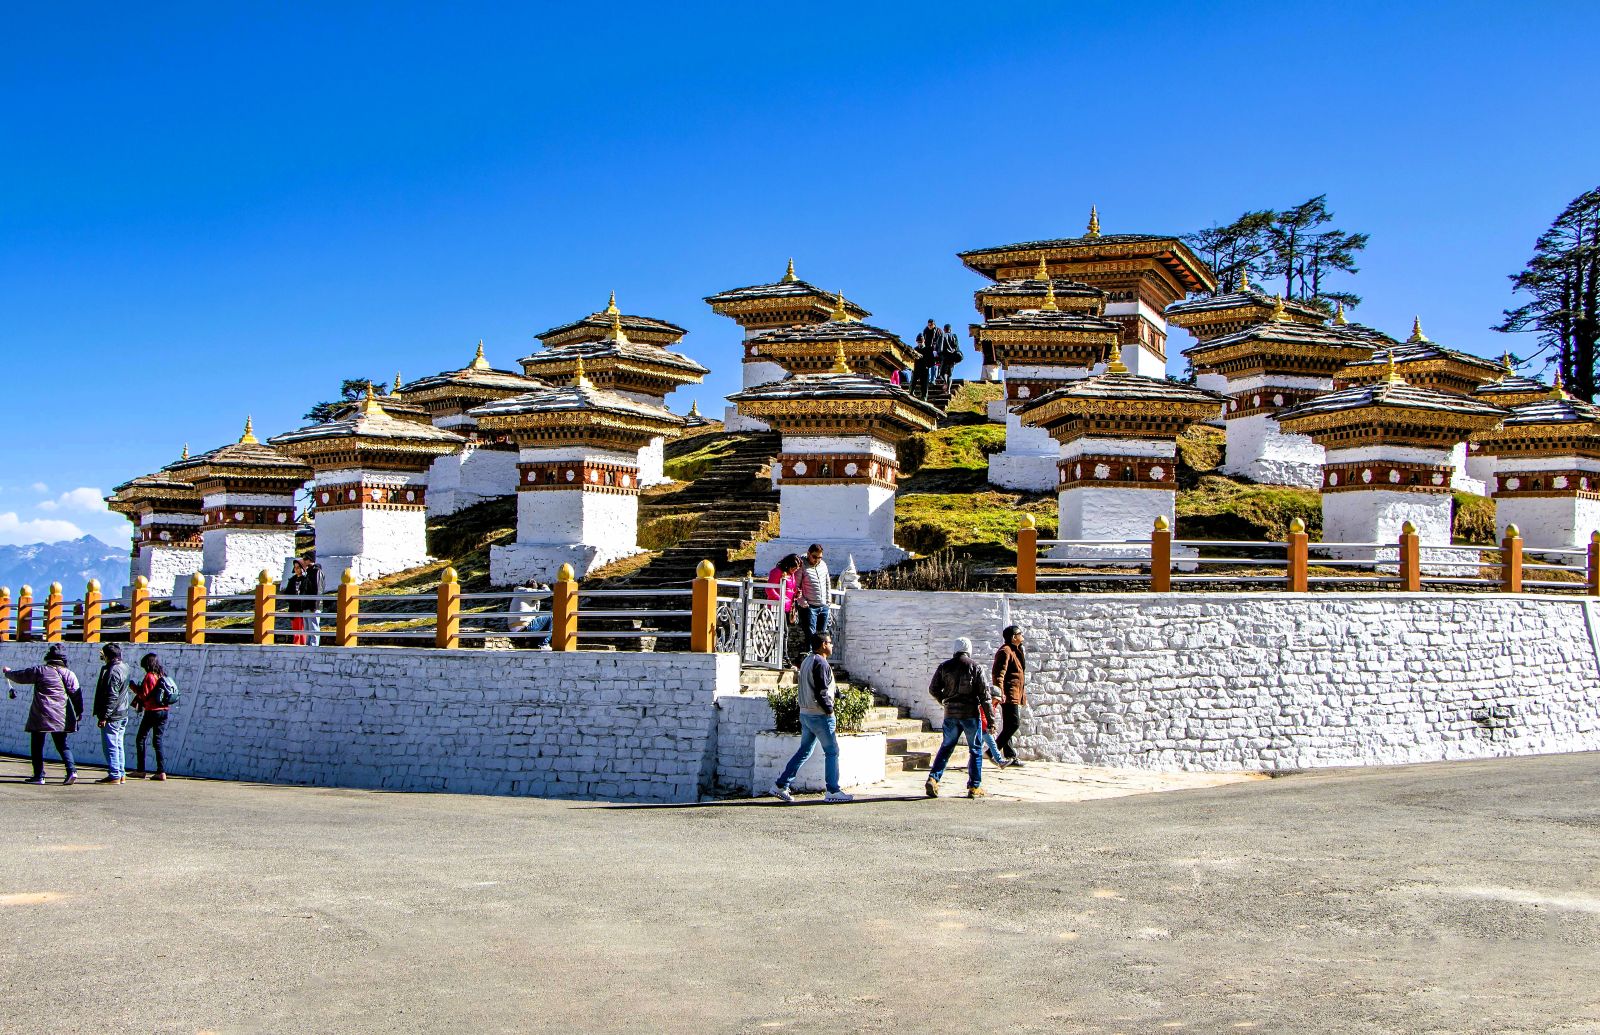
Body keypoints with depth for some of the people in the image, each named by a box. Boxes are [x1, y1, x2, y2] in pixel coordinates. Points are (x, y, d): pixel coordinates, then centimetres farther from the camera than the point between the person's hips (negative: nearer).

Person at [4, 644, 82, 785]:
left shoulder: (40, 671, -4)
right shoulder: (70, 674, 3)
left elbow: (20, 676, 9)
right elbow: (77, 695, 5)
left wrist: (8, 672, 30)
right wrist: (78, 713, 15)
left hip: (41, 715, -3)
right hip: (61, 717, 3)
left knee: (37, 745, 9)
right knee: (62, 745, 11)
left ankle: (39, 776, 9)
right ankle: (72, 771, -7)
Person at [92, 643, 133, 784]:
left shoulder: (112, 671, -18)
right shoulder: (124, 668, 10)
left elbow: (111, 696, -21)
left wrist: (104, 716, -20)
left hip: (112, 716, -10)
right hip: (122, 714, 10)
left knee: (110, 746, -5)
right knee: (118, 745, 14)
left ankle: (114, 776, -5)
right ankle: (121, 775, 17)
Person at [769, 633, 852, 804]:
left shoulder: (807, 660, 14)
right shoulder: (821, 663, -15)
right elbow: (821, 693, -21)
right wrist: (830, 712, -14)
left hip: (805, 713, 9)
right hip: (819, 715, -9)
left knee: (804, 751, 14)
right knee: (832, 752, -1)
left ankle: (780, 785, 13)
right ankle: (833, 792, 2)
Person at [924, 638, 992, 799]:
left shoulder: (944, 667, 3)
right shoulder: (975, 667, -4)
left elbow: (933, 689, 6)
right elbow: (984, 693, -5)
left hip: (950, 713, 3)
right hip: (970, 713, -3)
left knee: (946, 747, 15)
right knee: (975, 750, 8)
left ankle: (933, 778, 1)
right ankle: (974, 787, 7)